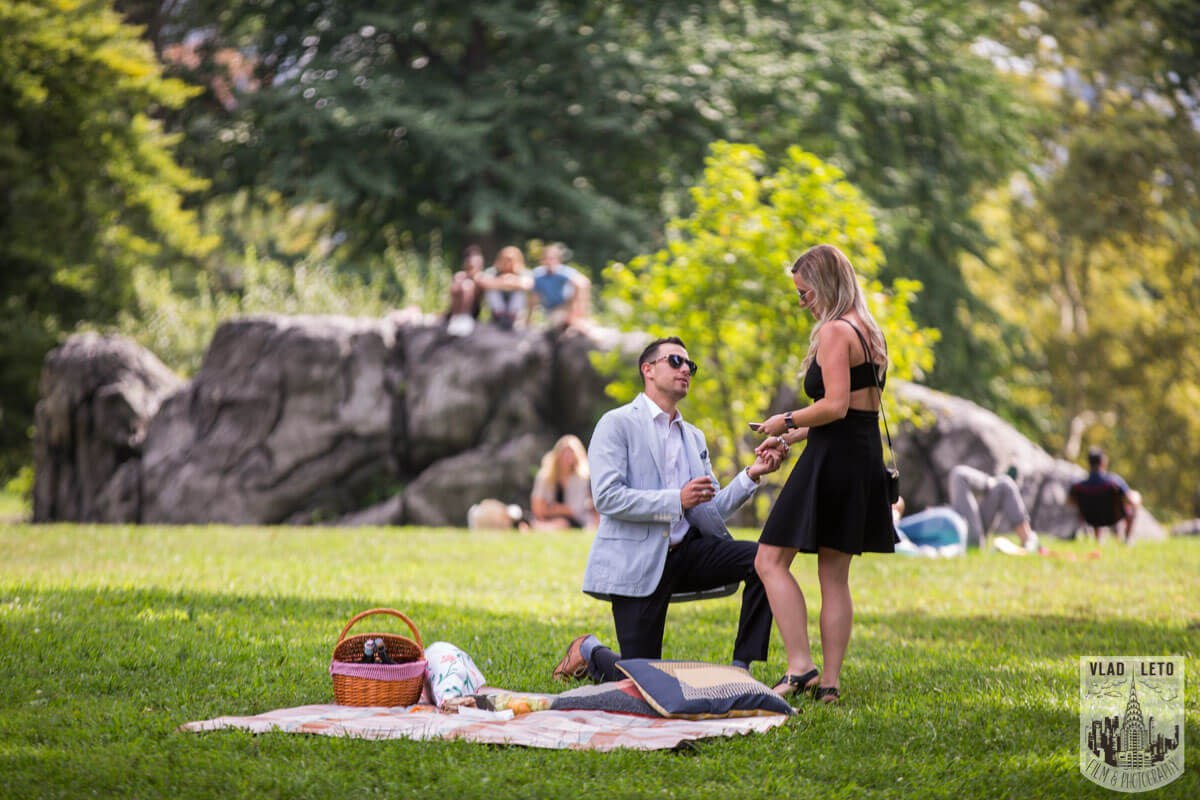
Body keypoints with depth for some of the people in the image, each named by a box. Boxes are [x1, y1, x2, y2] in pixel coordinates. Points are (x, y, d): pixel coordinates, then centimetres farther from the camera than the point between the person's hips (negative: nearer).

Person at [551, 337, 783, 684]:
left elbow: (711, 511, 13)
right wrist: (677, 500, -21)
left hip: (685, 550, 6)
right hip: (637, 562, -6)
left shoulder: (694, 437, 17)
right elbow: (607, 497, -17)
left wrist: (751, 475, -1)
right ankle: (588, 652, 25)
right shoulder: (617, 424, -5)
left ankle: (740, 668, -9)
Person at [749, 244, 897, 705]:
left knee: (770, 561, -3)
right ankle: (829, 681, 9)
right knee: (834, 575, 11)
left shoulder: (834, 332, -13)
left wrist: (788, 421, -7)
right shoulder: (868, 332, 16)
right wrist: (792, 438, 20)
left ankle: (800, 667, -12)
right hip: (866, 457, 9)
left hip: (832, 459, -9)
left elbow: (835, 407, -22)